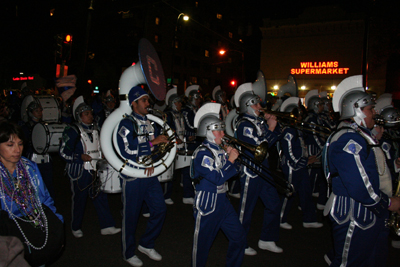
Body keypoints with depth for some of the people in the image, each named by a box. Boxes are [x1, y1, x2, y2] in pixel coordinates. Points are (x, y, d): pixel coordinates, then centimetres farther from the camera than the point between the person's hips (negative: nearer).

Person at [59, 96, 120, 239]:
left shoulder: (95, 129, 11)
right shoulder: (73, 131, -10)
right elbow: (63, 152, -11)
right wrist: (80, 157, -20)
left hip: (96, 170, 5)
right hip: (80, 172, -5)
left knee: (101, 197, 4)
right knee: (79, 199, 8)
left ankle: (107, 226, 12)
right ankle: (76, 228, 28)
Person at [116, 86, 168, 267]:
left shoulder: (150, 122, 11)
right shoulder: (126, 124, -12)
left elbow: (157, 146, 16)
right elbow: (126, 151, -23)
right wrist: (152, 142, -23)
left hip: (150, 175, 7)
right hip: (133, 177, -7)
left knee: (160, 209, 9)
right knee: (131, 216, 7)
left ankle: (146, 245, 30)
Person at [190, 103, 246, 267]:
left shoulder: (220, 151, 9)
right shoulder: (202, 153, -17)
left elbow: (232, 172, 11)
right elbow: (218, 178, -24)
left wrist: (231, 155, -3)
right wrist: (231, 160, -17)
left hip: (223, 201, 8)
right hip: (207, 204, -8)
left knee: (239, 237, 13)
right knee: (202, 243, 7)